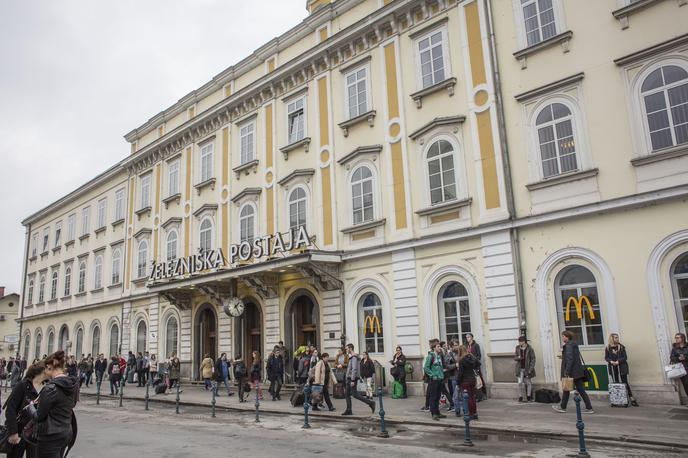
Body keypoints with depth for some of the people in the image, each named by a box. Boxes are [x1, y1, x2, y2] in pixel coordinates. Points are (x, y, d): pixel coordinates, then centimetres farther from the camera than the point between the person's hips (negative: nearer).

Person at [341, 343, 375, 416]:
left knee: (355, 394, -8)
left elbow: (354, 369, -22)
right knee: (347, 394, 8)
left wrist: (352, 380, -24)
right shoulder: (351, 357, 16)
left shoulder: (354, 357, -16)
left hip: (353, 378, -10)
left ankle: (370, 403, -3)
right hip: (349, 378, 10)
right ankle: (348, 410, 10)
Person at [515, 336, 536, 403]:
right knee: (520, 383, -4)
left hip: (527, 369, -2)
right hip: (520, 369, 2)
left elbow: (533, 359, -7)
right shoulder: (517, 348, 1)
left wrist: (530, 369, -14)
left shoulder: (530, 349, -9)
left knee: (528, 383, 6)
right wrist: (518, 357, -16)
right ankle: (520, 397, 1)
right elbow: (515, 358, 7)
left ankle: (529, 397, 20)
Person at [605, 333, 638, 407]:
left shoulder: (621, 347, 1)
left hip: (621, 367, -1)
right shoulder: (608, 348, 3)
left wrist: (618, 361, -16)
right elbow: (606, 358, 6)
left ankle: (631, 399, -1)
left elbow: (625, 357, -3)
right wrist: (611, 361, -14)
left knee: (625, 383, -4)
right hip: (613, 368, 1)